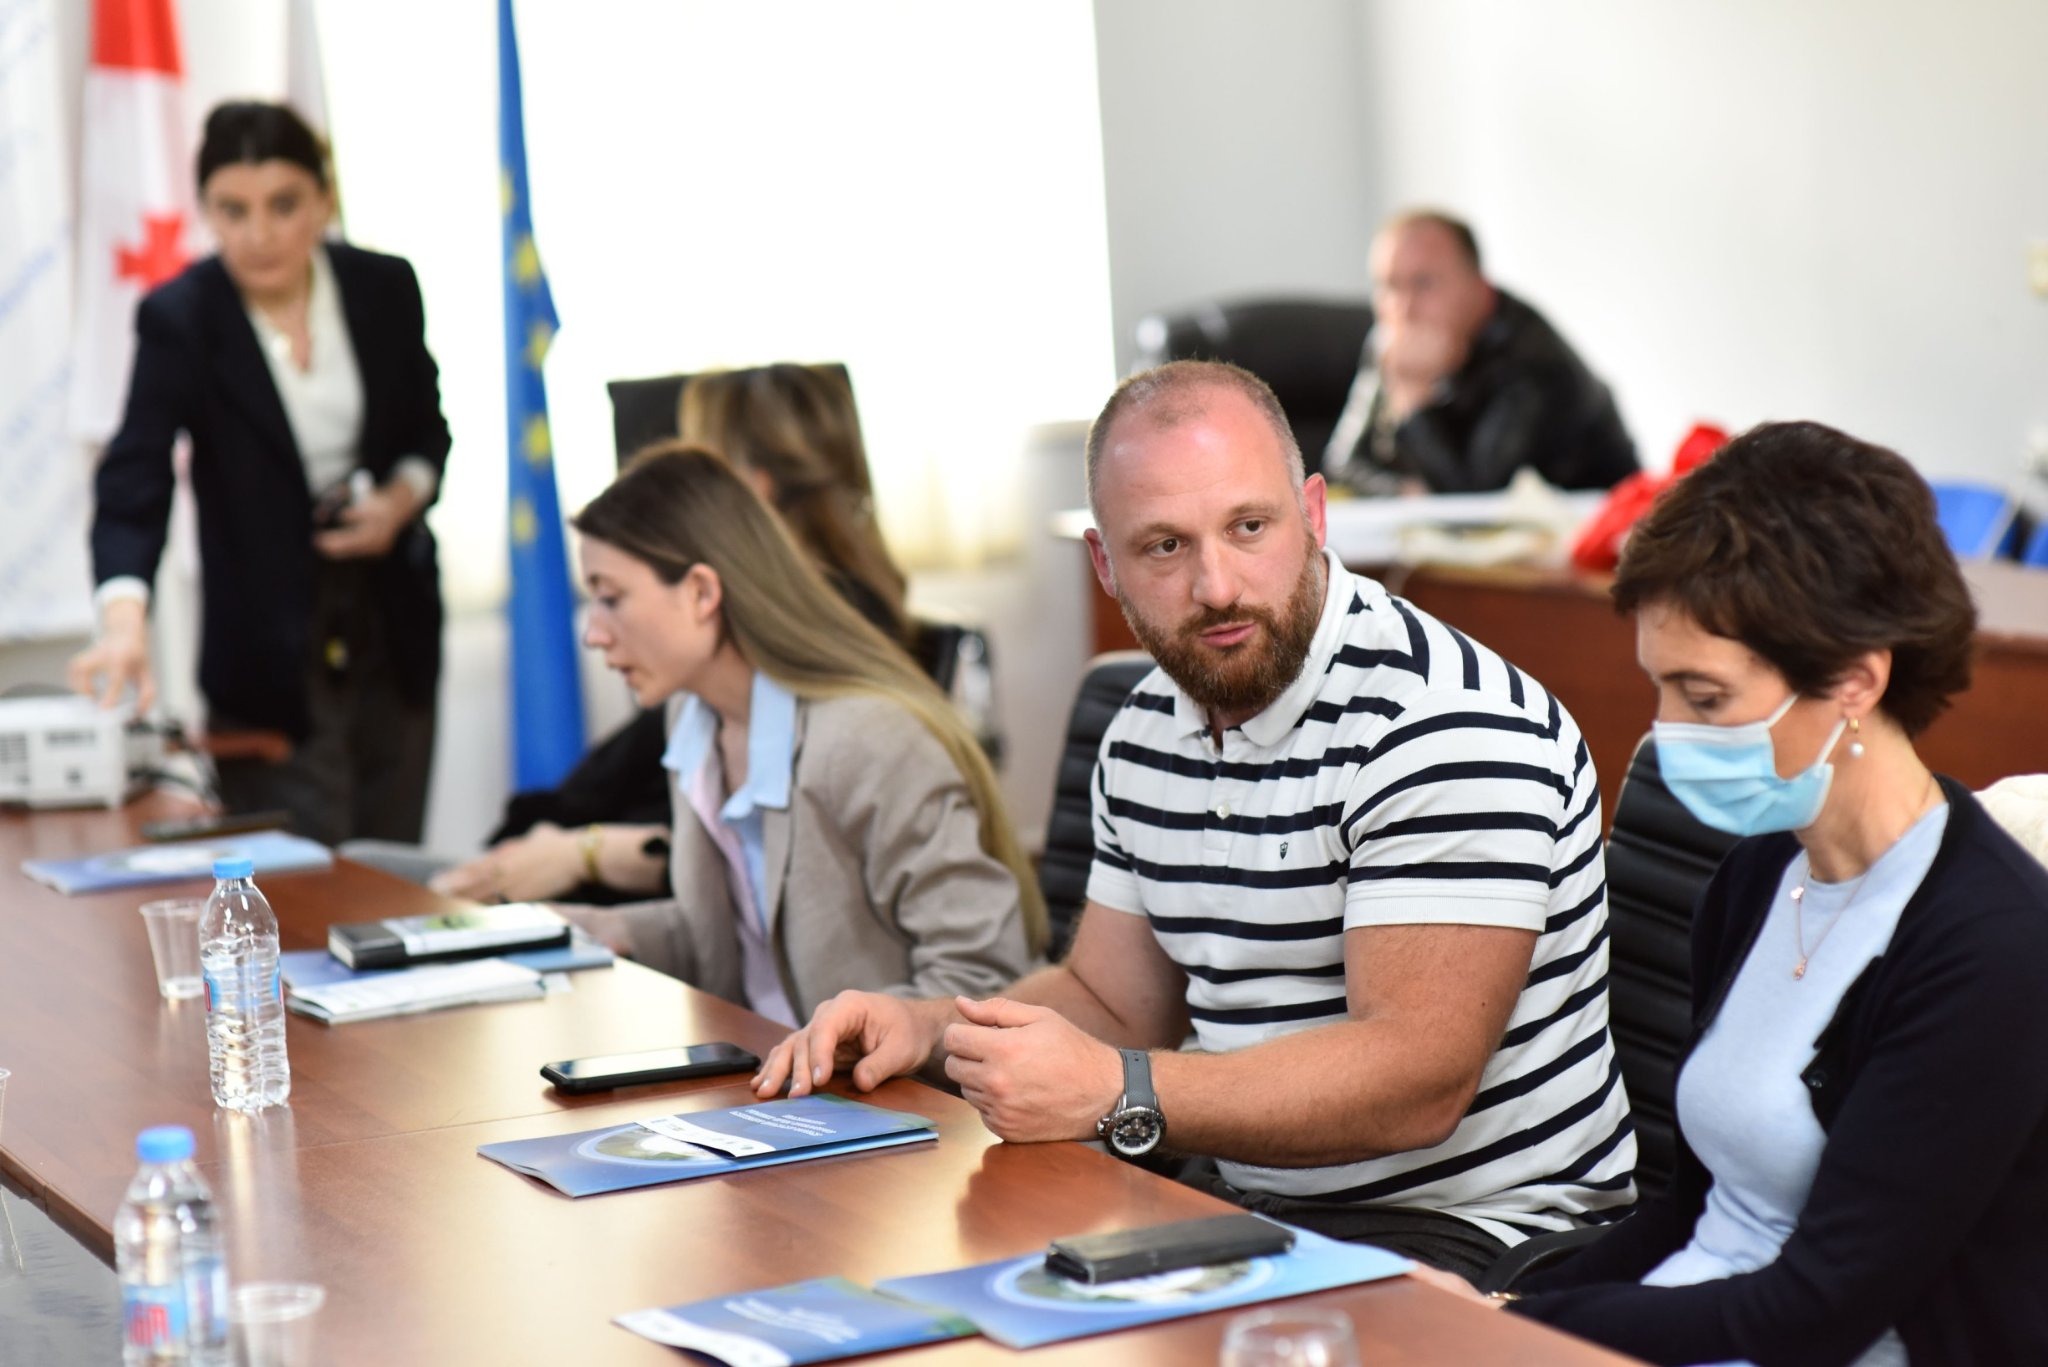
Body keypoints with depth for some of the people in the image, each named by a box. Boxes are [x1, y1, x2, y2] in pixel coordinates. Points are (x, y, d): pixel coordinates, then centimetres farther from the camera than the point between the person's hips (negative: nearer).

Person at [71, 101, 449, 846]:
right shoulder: (179, 319, -13)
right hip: (269, 646, -4)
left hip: (394, 623, 4)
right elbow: (133, 479, -23)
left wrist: (403, 496, -10)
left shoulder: (384, 288, -2)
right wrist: (125, 619, -40)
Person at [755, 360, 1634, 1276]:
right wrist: (925, 1030, 2)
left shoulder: (1449, 729, -19)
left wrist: (1118, 1095, -32)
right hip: (1250, 1207, 8)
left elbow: (1418, 1079, -26)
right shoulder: (1149, 734, 10)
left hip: (1466, 1233, -8)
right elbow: (1110, 1001, 21)